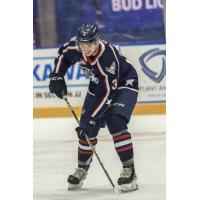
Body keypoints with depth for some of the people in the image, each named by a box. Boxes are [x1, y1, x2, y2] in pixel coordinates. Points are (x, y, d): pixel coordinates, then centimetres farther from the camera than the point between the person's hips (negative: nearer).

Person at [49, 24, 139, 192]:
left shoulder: (108, 57, -39)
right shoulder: (75, 46, -21)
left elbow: (107, 93, -37)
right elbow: (64, 54, 5)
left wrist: (91, 118, -36)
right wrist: (57, 76, -4)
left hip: (123, 84, -6)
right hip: (98, 84, 6)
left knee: (115, 123, -27)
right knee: (87, 130, 1)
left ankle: (129, 170, -21)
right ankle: (82, 168, 21)